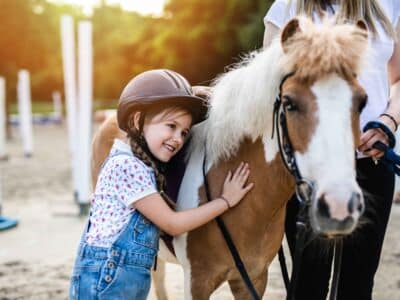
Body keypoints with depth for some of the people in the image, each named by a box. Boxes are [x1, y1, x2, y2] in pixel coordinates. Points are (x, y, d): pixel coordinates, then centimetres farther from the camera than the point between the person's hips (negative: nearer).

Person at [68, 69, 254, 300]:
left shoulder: (146, 164, 10)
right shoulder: (127, 165, -17)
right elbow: (172, 224, -15)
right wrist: (226, 201, -7)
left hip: (132, 278, 10)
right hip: (108, 278, -9)